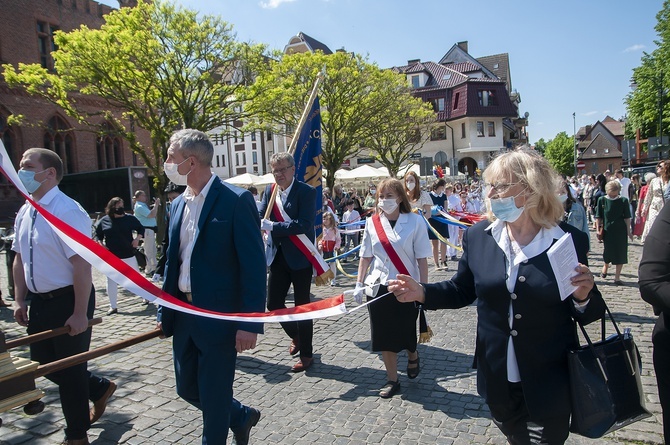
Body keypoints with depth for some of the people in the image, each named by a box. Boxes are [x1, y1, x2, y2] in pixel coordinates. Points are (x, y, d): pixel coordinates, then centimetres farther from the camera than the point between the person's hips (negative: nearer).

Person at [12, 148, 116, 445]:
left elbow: (82, 264, -24)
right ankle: (99, 389, 42)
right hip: (39, 300, 8)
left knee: (70, 367, 7)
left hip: (68, 299, -8)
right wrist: (20, 300, 10)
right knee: (43, 362, 18)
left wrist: (80, 313, -23)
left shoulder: (67, 211, -21)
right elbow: (20, 258, 15)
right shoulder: (25, 212, 6)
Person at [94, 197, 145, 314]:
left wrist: (137, 238, -8)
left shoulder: (130, 218, -4)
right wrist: (100, 243, -8)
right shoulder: (104, 221, -1)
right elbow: (97, 234, 9)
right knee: (111, 281, 6)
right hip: (111, 257, 1)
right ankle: (113, 306, 16)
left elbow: (141, 228, 8)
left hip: (128, 255, -1)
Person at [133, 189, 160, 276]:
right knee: (148, 251, -4)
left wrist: (155, 205, 9)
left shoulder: (143, 205, 15)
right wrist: (156, 204, -18)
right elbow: (152, 215, -26)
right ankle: (149, 270, 2)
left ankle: (153, 267, 29)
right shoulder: (139, 207, -16)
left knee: (153, 250, 18)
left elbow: (152, 214, 21)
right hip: (147, 230, -10)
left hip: (150, 229, 10)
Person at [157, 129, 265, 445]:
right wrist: (164, 310, 15)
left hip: (219, 316, -7)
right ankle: (242, 417, 42)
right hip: (183, 313, 8)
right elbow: (172, 261, 15)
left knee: (214, 397, 6)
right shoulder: (178, 204, 8)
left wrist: (251, 324, -19)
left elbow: (254, 266, -17)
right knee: (187, 389, 18)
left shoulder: (236, 200, -15)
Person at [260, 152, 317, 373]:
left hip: (300, 258, -5)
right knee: (273, 303, 9)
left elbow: (304, 225, -22)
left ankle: (306, 354, 23)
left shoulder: (306, 191, -13)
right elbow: (260, 218, 3)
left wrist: (272, 227, -23)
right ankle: (296, 336, 38)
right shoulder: (270, 191, 5)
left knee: (302, 306, 5)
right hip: (279, 257, 6)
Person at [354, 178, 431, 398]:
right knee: (384, 335, 7)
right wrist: (359, 284, 6)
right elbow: (365, 256, 8)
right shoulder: (372, 223, 1)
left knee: (406, 334, 6)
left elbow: (422, 259, -7)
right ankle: (392, 379, 26)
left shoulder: (415, 221, -8)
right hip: (378, 287, 3)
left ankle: (413, 355, 42)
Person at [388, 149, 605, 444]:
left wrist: (582, 297, -24)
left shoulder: (570, 240, -12)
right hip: (497, 379, 3)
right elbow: (463, 290, 4)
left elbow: (583, 313, -2)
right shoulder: (478, 236, -6)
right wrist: (422, 293, -11)